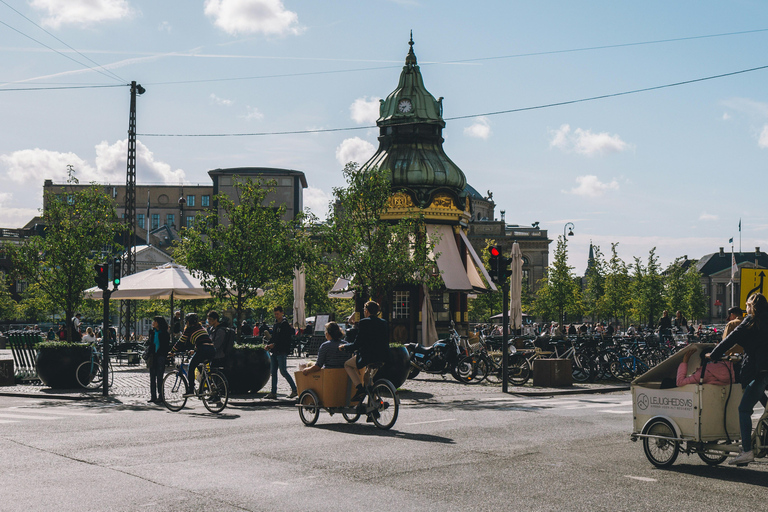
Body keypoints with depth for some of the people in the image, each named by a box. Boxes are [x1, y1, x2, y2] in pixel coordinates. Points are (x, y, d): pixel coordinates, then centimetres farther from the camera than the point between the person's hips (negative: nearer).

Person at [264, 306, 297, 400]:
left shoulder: (285, 325, -9)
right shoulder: (276, 324, 17)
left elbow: (286, 339, -16)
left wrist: (274, 345, -17)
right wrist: (269, 345, 8)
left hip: (282, 352, -9)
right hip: (275, 352, 9)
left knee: (283, 371, -9)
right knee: (273, 372, 6)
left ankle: (294, 389, 0)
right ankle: (273, 393, 9)